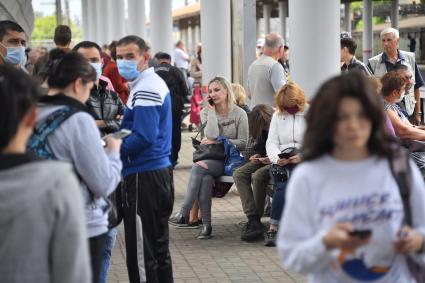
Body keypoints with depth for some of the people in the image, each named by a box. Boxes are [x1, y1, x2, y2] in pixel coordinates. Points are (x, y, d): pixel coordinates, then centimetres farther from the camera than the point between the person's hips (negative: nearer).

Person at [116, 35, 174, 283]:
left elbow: (143, 138, -23)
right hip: (161, 172, 10)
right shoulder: (156, 84, 16)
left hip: (144, 176, -10)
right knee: (159, 248, 17)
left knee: (141, 253, -3)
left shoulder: (145, 89, -15)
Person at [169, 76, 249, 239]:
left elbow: (243, 143, -2)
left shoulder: (239, 114, 3)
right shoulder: (206, 112, 11)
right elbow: (211, 135, -6)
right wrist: (211, 110, -4)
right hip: (209, 159, 3)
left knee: (199, 167, -31)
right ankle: (206, 224, -32)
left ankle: (184, 214, -32)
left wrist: (218, 142, -10)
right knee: (205, 178, -33)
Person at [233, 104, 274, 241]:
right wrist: (253, 156, -2)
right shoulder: (259, 130, 5)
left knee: (257, 175, -32)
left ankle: (255, 221, -20)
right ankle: (253, 219, -27)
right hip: (262, 161, 7)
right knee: (239, 174, -17)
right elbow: (251, 149, 19)